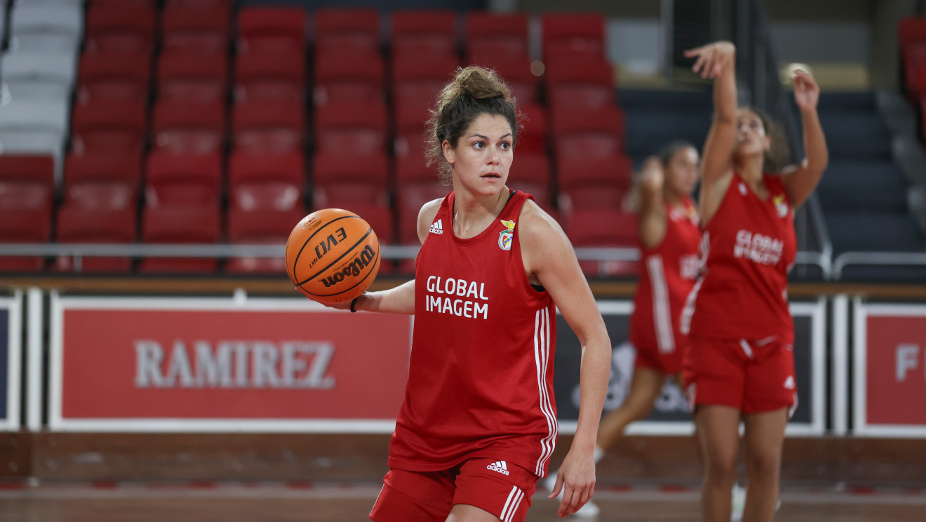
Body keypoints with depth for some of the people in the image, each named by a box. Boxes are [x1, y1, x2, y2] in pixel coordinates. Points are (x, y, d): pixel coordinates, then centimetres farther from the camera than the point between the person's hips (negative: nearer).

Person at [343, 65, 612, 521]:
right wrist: (362, 301, 9)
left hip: (506, 436, -6)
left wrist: (583, 448, -15)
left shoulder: (534, 231, -15)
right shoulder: (431, 219, 2)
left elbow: (595, 338, -10)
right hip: (427, 429, 6)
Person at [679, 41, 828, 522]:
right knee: (720, 463, -7)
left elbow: (817, 163, -12)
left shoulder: (784, 191, 9)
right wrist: (727, 60, -29)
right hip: (715, 336, -3)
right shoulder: (720, 181, 4)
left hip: (770, 341, 3)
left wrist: (808, 113, -31)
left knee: (766, 463, 1)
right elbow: (723, 117, -13)